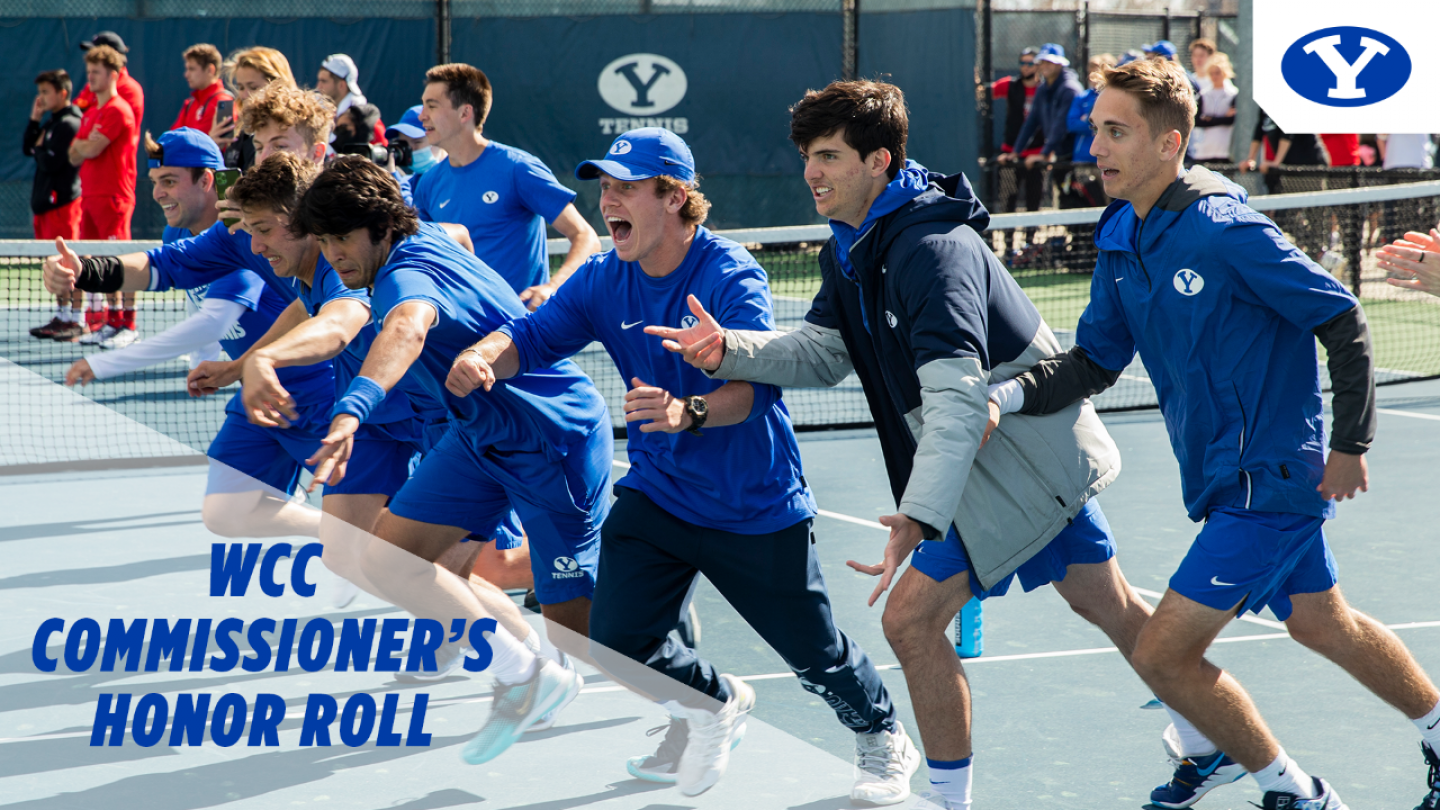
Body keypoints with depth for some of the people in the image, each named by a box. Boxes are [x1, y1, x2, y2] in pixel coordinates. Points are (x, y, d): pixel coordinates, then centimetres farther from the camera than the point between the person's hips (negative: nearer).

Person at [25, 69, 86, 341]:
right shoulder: (50, 122, 16)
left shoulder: (69, 124, -13)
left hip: (64, 202, -10)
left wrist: (40, 148, -1)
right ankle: (61, 316, 18)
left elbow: (50, 163, -20)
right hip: (46, 202, 10)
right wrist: (34, 119, 6)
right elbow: (27, 148, 15)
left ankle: (76, 319, -7)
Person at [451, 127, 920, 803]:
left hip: (757, 508, -5)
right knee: (617, 641, -6)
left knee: (815, 656, 5)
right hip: (655, 495, 5)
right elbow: (530, 335, -8)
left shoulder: (732, 278, -22)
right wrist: (482, 358, -32)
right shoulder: (601, 280, -4)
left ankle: (883, 739, 39)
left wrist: (688, 412, -55)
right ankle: (713, 701, 28)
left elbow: (757, 380, -34)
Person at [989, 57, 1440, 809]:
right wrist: (1011, 392, -12)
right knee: (1321, 624, 26)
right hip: (1229, 473, 9)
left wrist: (1351, 444, -14)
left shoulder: (1224, 231, -22)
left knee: (1162, 654, -10)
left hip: (1268, 478, -9)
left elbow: (1342, 320, -16)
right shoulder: (1121, 240, 2)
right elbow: (1095, 361, 5)